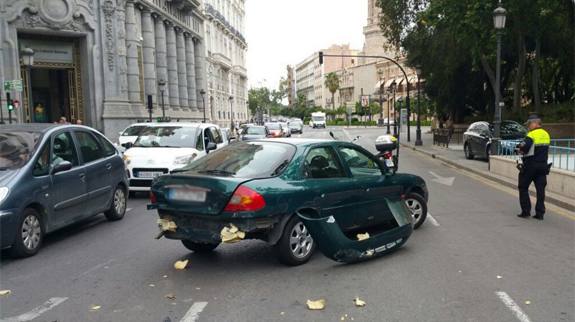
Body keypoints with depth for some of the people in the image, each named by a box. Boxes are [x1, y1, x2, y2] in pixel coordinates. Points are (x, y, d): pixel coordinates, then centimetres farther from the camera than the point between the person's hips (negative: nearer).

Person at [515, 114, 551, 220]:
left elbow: (524, 148, -26)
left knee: (523, 188, 7)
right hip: (543, 165, 6)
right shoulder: (546, 134, 10)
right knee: (540, 189, 8)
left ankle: (526, 211, 7)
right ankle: (540, 213, 9)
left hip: (530, 165, -6)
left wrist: (520, 149, -2)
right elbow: (544, 149, 14)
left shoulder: (532, 135, -15)